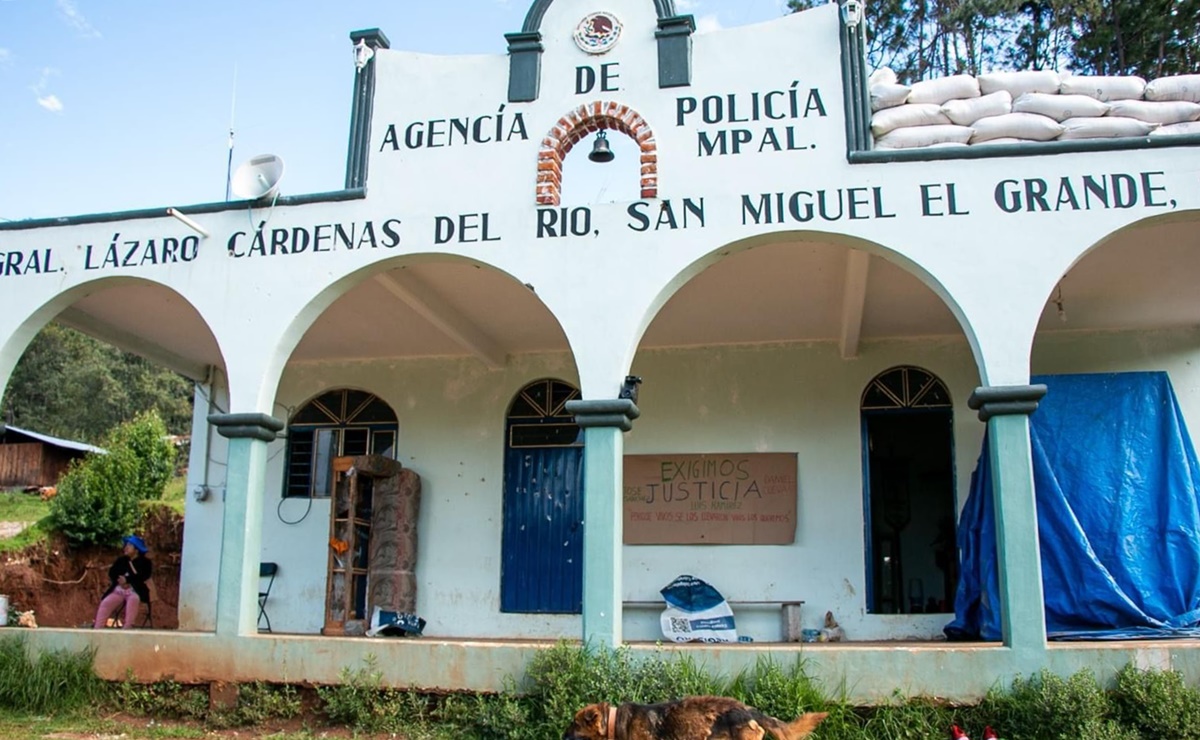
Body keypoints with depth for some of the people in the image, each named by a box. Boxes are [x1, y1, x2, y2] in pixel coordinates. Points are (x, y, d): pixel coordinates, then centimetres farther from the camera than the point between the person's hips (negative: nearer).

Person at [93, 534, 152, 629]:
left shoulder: (144, 562, 5)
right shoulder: (121, 560, 20)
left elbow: (143, 576, -10)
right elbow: (112, 573, 10)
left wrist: (127, 580, -17)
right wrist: (119, 580, -10)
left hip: (135, 591, -5)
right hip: (119, 590, 5)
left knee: (133, 600, -38)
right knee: (105, 603, -21)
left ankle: (127, 627, -44)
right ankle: (97, 628, -26)